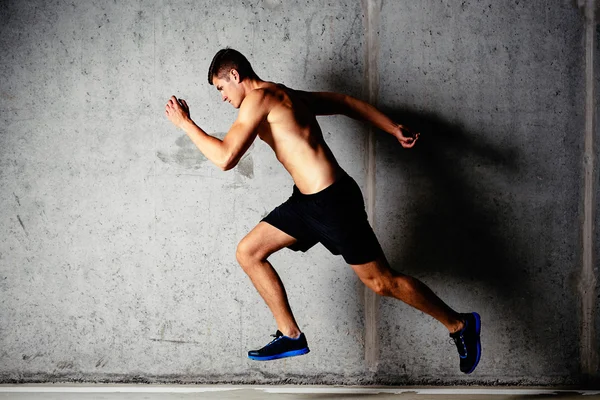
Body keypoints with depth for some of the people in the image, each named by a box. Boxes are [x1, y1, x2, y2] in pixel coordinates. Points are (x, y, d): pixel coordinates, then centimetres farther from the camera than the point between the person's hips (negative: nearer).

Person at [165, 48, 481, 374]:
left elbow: (225, 158, -20)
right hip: (307, 201, 10)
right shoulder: (285, 96, 16)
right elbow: (345, 102, 24)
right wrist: (394, 129, 27)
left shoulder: (258, 98, -13)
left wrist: (185, 123, -9)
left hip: (333, 200, -10)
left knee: (381, 281, 0)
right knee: (248, 252, 8)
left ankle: (459, 325, 16)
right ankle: (290, 335, 12)